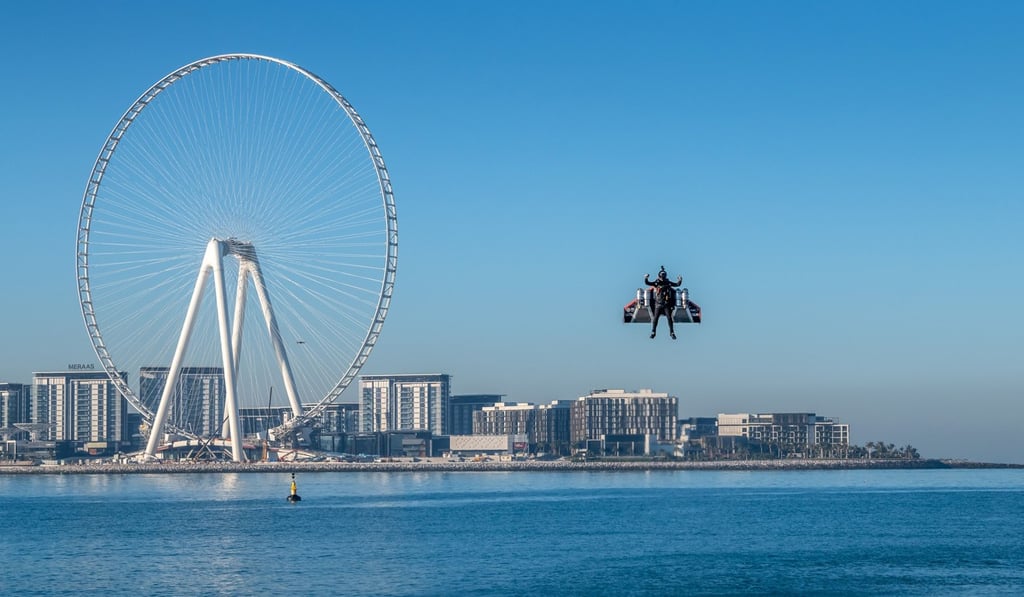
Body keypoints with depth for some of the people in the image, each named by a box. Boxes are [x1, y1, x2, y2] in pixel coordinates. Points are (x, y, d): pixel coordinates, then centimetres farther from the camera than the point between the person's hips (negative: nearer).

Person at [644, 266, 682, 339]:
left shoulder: (668, 283, 1)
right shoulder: (656, 283, -2)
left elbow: (677, 284, 1)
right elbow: (647, 283, -7)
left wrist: (679, 281, -18)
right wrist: (646, 278, -25)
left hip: (667, 304, 0)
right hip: (658, 304, 0)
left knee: (669, 318, -2)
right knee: (655, 318, 2)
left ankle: (672, 333, 6)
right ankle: (653, 332, 12)